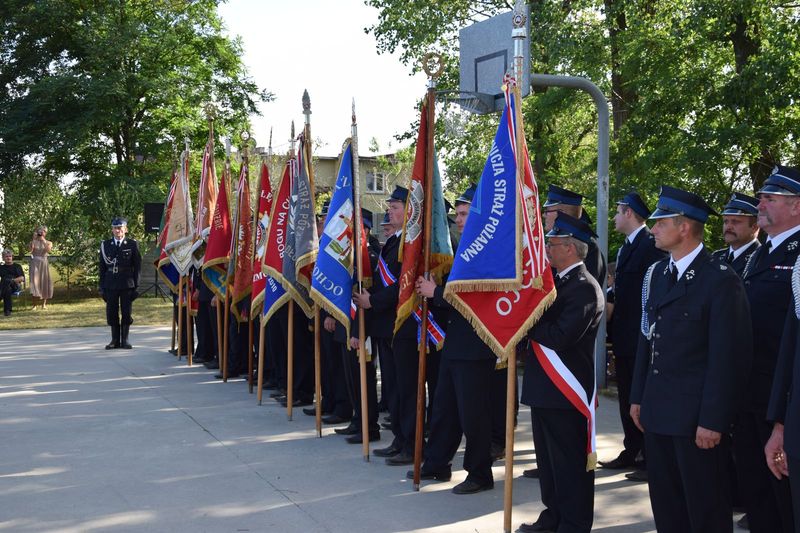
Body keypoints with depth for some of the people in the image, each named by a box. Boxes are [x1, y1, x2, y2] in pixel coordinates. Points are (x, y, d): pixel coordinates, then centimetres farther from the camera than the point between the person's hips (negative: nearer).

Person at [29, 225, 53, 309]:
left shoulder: (48, 243, 7)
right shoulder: (34, 242, 6)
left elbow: (48, 250, -14)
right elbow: (31, 249, -14)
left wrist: (43, 241, -11)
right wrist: (34, 239, -14)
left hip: (44, 263, 1)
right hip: (35, 263, -1)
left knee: (44, 282, 0)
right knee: (34, 282, -11)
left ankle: (44, 304, 9)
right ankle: (34, 304, -9)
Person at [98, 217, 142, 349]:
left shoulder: (132, 244, 2)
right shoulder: (105, 245, 7)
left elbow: (137, 266, 1)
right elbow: (102, 267, 7)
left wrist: (136, 284, -4)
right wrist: (102, 286, 3)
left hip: (127, 284, -2)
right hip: (110, 284, 2)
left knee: (126, 312, 3)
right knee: (111, 312, 4)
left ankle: (125, 340, 12)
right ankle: (115, 340, 14)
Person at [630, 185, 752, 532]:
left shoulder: (720, 280, -13)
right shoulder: (656, 274, 10)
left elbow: (727, 357, -15)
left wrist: (712, 421, -17)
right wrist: (638, 397, 12)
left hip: (697, 417, -7)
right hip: (658, 412, 7)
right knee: (666, 505, 16)